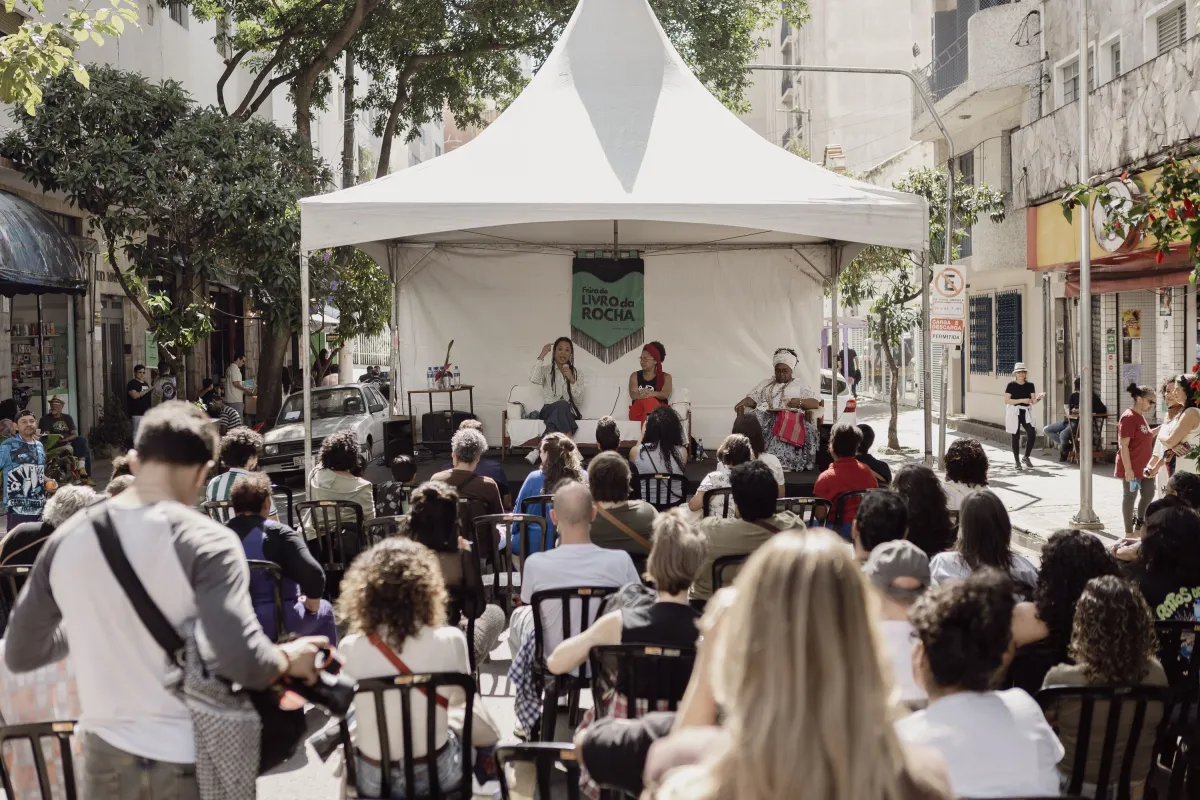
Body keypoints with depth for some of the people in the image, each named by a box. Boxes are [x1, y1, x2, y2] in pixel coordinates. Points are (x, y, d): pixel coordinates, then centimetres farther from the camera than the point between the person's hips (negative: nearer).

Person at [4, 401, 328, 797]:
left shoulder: (66, 539, -1)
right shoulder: (206, 542, -15)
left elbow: (19, 654, 9)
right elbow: (242, 661, -25)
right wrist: (289, 658, -5)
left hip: (106, 759, 4)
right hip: (189, 763, -3)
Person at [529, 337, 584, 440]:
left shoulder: (576, 373, 11)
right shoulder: (546, 369, 6)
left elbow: (579, 400, 1)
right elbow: (533, 379, -19)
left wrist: (571, 380, -12)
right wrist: (542, 355, -16)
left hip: (568, 413, 1)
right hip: (549, 411, -1)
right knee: (562, 404, -36)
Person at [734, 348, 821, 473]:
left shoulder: (799, 386, 22)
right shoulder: (766, 383, 31)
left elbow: (816, 403, 10)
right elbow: (752, 398, 21)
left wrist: (800, 402, -9)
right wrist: (742, 404, -2)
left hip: (789, 418, -2)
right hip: (764, 416, 3)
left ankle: (781, 463, -48)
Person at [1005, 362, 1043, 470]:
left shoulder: (1030, 385, 5)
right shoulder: (1011, 385, -4)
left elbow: (1033, 402, 3)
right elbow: (1006, 400, -11)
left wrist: (1038, 398, -19)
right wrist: (1022, 400, -18)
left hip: (1026, 413, 3)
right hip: (1014, 413, -3)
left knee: (1032, 434, -12)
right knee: (1016, 437, 2)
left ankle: (1026, 457, 7)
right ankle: (1017, 462, 12)